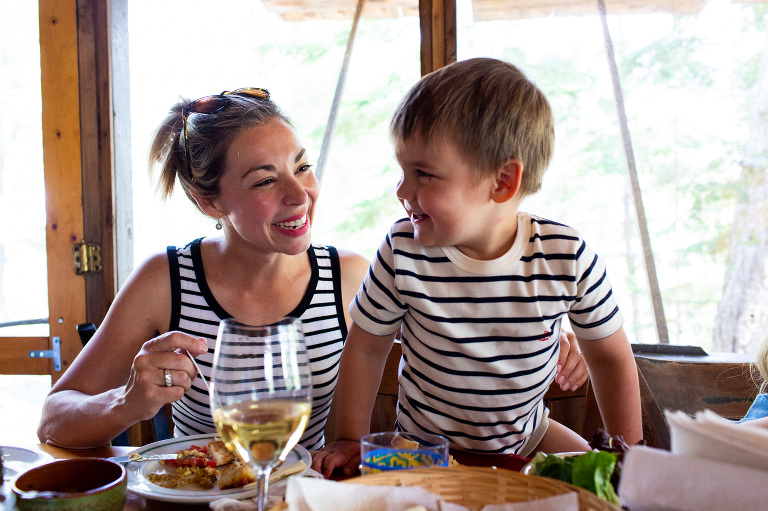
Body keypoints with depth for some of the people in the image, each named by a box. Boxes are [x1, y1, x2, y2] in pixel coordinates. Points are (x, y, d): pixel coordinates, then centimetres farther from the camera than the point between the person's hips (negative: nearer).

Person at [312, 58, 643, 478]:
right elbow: (366, 346, -6)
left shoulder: (567, 258, -21)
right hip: (426, 449, -1)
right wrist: (349, 441, -3)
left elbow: (612, 358, -5)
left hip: (527, 439, 1)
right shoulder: (403, 251, -22)